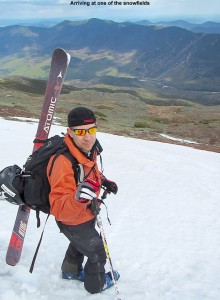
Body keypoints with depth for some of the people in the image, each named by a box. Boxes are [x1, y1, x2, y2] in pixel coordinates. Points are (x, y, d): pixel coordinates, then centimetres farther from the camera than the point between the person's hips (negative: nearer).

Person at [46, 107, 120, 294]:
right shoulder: (63, 163, -42)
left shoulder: (89, 148, -15)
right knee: (98, 254, 18)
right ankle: (96, 284, 50)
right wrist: (77, 198, -59)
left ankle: (71, 271, 66)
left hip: (87, 214, 8)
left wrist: (103, 181, -3)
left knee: (80, 243, 36)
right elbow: (59, 210, -42)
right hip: (74, 223, -8)